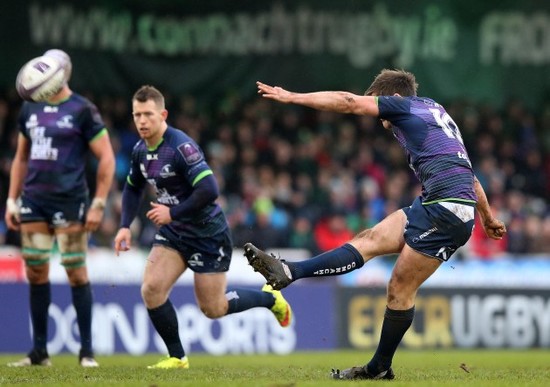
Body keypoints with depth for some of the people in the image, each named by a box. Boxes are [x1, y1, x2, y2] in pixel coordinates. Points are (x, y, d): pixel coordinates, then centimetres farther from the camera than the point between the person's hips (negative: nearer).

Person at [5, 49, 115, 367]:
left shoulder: (82, 110, -5)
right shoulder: (30, 109, 12)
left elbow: (106, 158, -5)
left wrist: (99, 205, -10)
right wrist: (12, 200, 13)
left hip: (69, 202, -5)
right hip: (34, 201, 5)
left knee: (76, 271, -5)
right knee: (35, 272, 4)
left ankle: (87, 351, 2)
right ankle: (39, 351, 11)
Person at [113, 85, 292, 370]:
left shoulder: (181, 146, -24)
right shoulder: (140, 151, 1)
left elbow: (209, 190, -31)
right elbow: (133, 188, 19)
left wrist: (172, 213, -24)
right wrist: (125, 226, 6)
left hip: (208, 234, -7)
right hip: (173, 232, 7)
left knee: (212, 309, 3)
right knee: (151, 289, -12)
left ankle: (270, 299, 29)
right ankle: (177, 357, 4)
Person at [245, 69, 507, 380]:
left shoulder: (407, 106, 2)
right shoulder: (436, 113, 28)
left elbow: (348, 102, -4)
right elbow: (467, 171, 34)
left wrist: (292, 97, 0)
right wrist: (488, 217, 42)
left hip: (447, 209, -9)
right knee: (370, 240, 5)